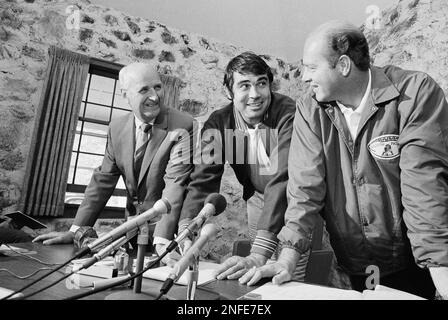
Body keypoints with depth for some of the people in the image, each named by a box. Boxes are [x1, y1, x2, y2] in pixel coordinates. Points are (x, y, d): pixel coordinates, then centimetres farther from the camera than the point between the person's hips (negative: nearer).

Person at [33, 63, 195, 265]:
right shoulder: (117, 127, 0)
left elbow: (176, 184, -24)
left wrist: (162, 241, -32)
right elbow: (103, 180, 3)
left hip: (171, 232, -4)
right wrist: (75, 230, 0)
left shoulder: (183, 126, -18)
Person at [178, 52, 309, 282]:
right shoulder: (217, 123, -13)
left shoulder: (289, 115, -27)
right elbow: (203, 181, -19)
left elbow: (283, 179, -37)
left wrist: (259, 254, -44)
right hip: (258, 199, 3)